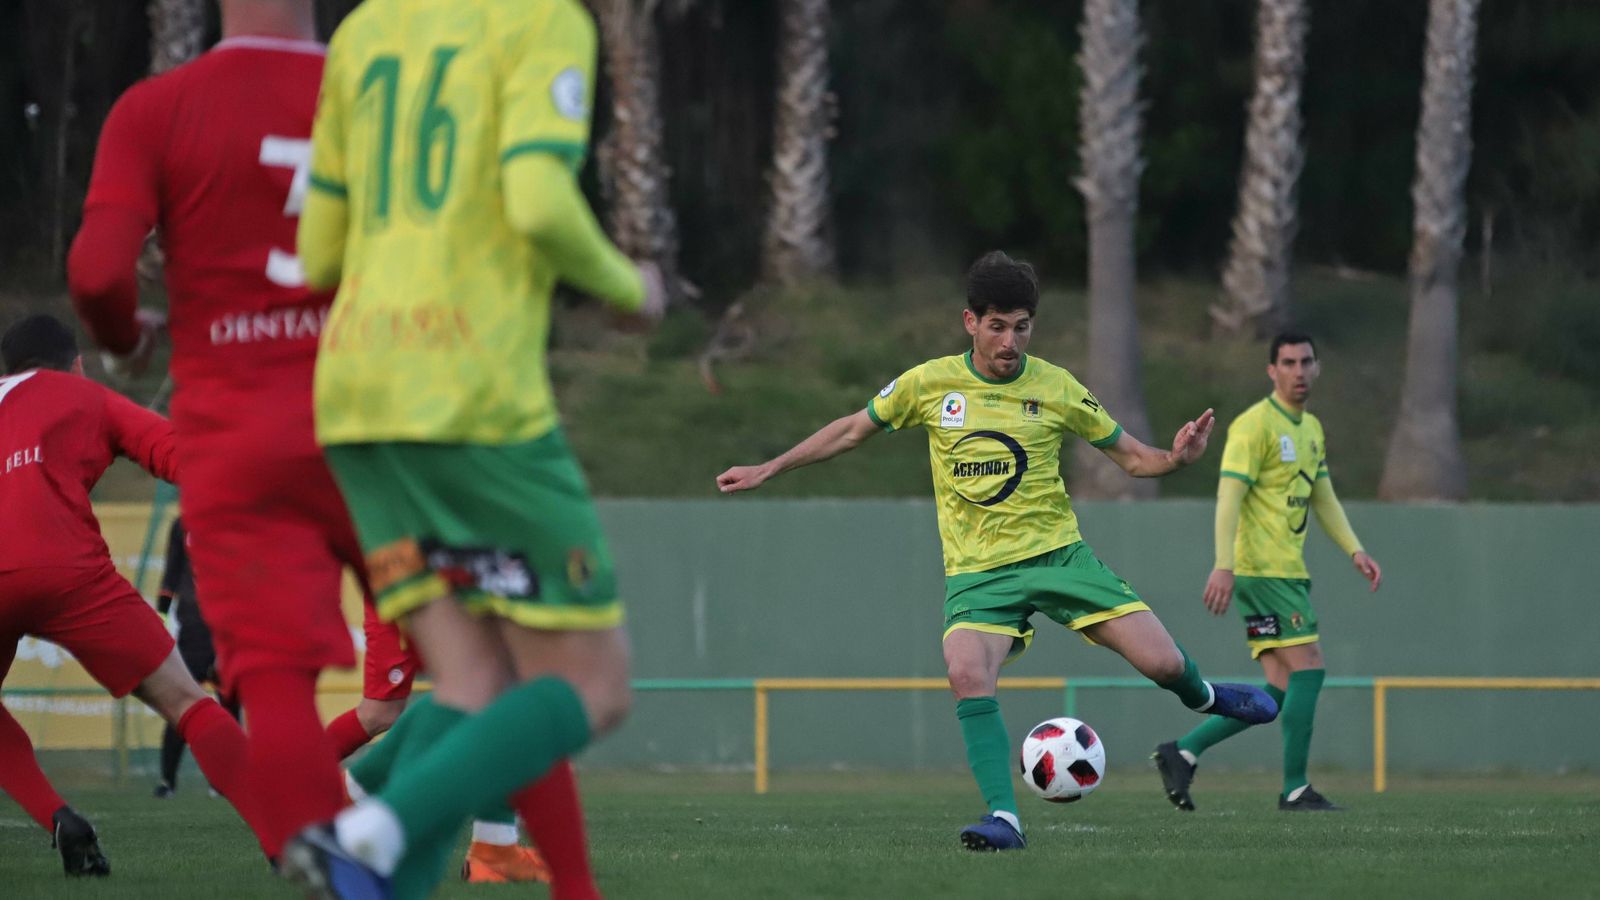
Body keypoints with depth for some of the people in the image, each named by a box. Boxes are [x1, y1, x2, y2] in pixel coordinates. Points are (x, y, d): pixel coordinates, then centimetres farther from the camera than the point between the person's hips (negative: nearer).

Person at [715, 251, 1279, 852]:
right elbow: (852, 431, 13)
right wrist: (768, 470, 13)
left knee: (1160, 661, -10)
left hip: (1058, 554, 0)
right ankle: (1003, 819, -24)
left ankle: (1200, 696, 29)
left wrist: (1174, 458, -15)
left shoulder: (1056, 388, -3)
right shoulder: (930, 384, -2)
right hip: (978, 571, 0)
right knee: (967, 674, -29)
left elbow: (1130, 457, 6)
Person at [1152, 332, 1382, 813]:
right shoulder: (1255, 425, -10)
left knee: (1282, 691, 4)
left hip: (1288, 570, 9)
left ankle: (1183, 753, 6)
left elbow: (1323, 498, 26)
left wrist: (1355, 551, 14)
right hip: (1264, 570, -9)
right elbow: (1228, 497, -18)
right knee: (1307, 667, -11)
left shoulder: (1311, 429, 18)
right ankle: (1295, 789, -5)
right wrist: (1224, 565, -27)